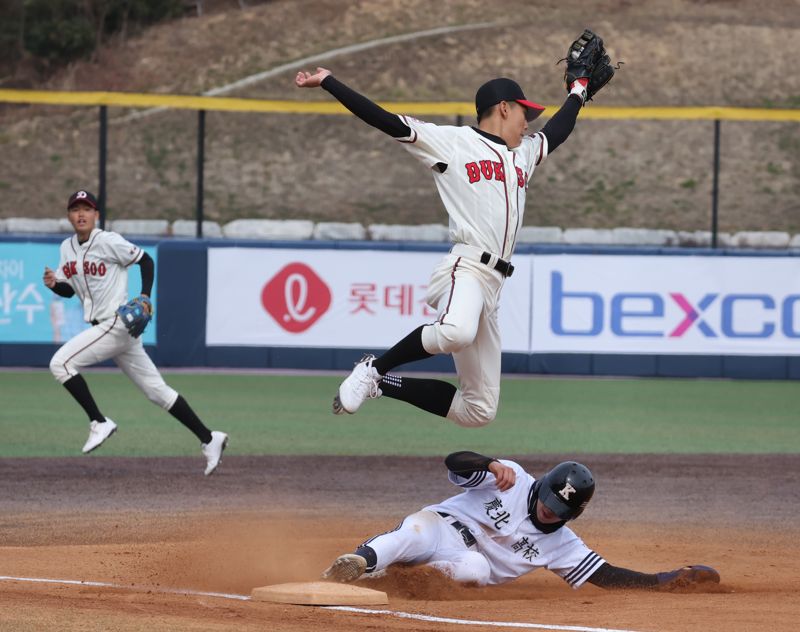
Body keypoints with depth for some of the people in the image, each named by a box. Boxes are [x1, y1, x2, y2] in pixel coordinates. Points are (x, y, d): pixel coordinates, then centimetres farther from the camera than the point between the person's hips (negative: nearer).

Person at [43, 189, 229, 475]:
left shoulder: (108, 242, -10)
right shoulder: (67, 248, 12)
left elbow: (146, 261, -5)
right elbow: (69, 289, 19)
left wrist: (145, 297, -16)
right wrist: (54, 284, -2)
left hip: (117, 322, -8)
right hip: (103, 327, 8)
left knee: (60, 363, -15)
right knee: (156, 390, 9)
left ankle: (99, 423, -8)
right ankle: (208, 438, 12)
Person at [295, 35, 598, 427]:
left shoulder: (524, 152, 26)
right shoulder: (452, 141, 4)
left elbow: (556, 132, 47)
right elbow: (385, 122, -3)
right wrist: (327, 82, -9)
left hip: (491, 287, 8)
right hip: (463, 269, -8)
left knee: (480, 410, 3)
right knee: (456, 332, -43)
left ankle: (381, 384, 17)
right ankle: (374, 369, -19)